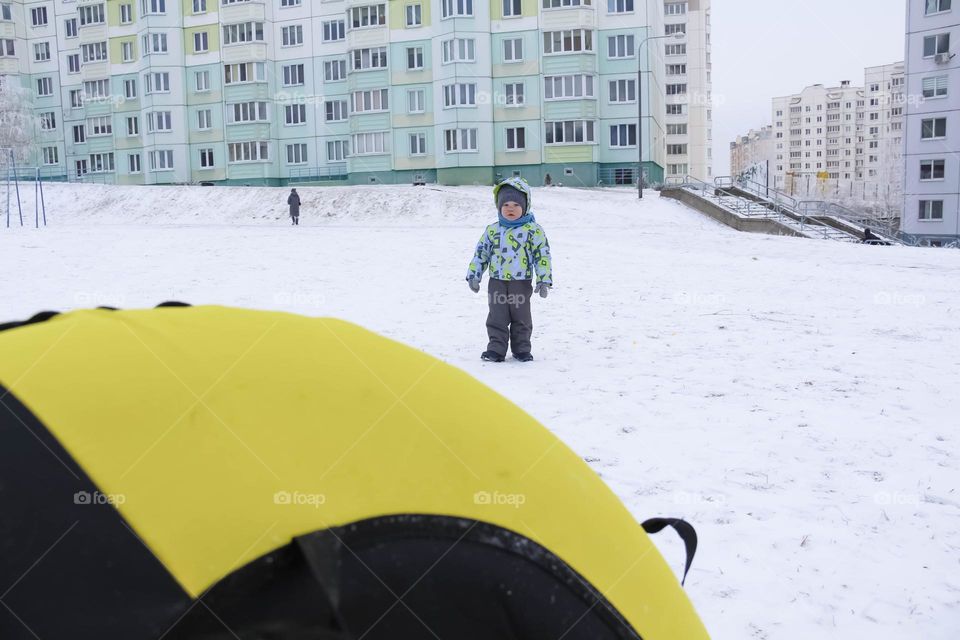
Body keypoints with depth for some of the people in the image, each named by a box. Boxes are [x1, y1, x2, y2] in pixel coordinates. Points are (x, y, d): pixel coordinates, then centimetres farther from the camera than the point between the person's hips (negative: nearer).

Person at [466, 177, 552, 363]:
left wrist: (544, 280, -10)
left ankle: (521, 349, 20)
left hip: (521, 283, -2)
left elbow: (543, 255, -5)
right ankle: (496, 349, 12)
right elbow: (481, 253, 10)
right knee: (497, 318, 4)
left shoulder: (533, 230, -5)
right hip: (497, 282, 2)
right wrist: (473, 275, 7)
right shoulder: (492, 230, 4)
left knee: (521, 318, 8)